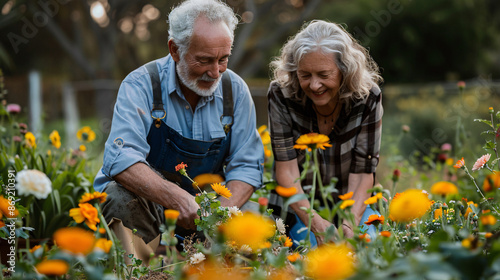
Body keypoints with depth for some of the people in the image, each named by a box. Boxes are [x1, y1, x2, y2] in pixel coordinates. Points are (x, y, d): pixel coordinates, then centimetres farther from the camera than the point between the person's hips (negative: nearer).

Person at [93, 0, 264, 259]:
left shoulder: (235, 91, -2)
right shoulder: (141, 85, -15)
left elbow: (246, 166, -1)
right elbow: (121, 161, -29)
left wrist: (223, 212, -22)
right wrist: (177, 199, -45)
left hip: (202, 205, 4)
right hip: (143, 200, -3)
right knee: (122, 198, -35)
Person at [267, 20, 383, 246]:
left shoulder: (367, 97, -17)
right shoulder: (281, 95, -18)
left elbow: (362, 173, -15)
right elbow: (286, 169, -20)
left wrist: (350, 223, -33)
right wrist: (315, 222, -34)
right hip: (298, 204, 0)